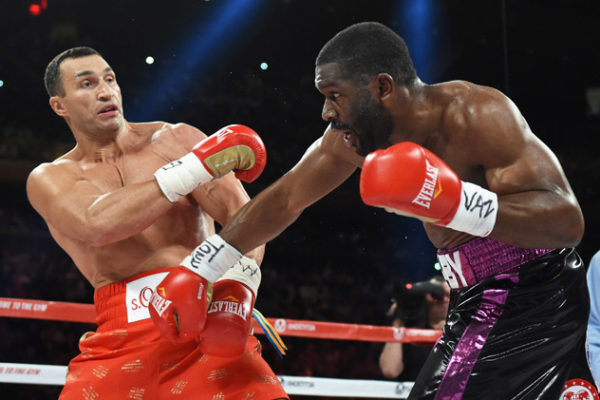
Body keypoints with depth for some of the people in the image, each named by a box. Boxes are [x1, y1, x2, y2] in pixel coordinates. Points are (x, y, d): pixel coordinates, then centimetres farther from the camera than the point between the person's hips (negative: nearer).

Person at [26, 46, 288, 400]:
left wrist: (234, 292, -21)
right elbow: (97, 225, -12)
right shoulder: (49, 178, 11)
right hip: (123, 335, 1)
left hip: (209, 323, -1)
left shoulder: (175, 140, 10)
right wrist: (198, 165, -17)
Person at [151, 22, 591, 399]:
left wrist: (456, 202, -42)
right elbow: (281, 202, 10)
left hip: (534, 299, -8)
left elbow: (568, 220, -29)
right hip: (473, 303, 8)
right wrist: (197, 271, 9)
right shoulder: (350, 139, -1)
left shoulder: (476, 114, -23)